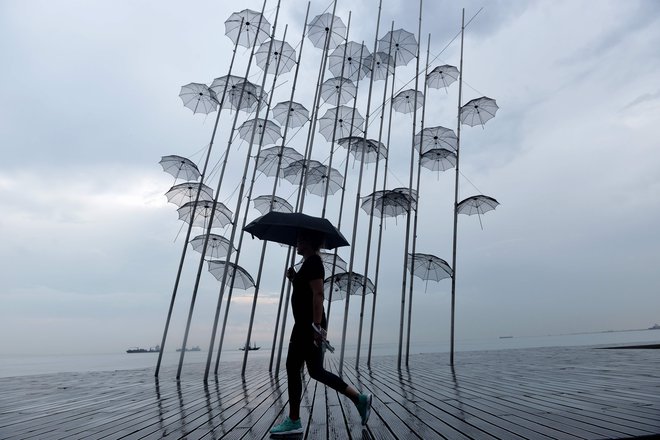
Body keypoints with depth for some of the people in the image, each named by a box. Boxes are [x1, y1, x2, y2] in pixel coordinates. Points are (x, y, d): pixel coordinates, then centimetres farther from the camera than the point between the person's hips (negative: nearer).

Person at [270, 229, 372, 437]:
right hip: (303, 325, 10)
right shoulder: (308, 263, 17)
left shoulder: (313, 262, -13)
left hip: (310, 325, -10)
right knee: (292, 369, 11)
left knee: (315, 371, -5)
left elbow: (318, 294, -23)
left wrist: (316, 325, -28)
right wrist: (294, 279, 11)